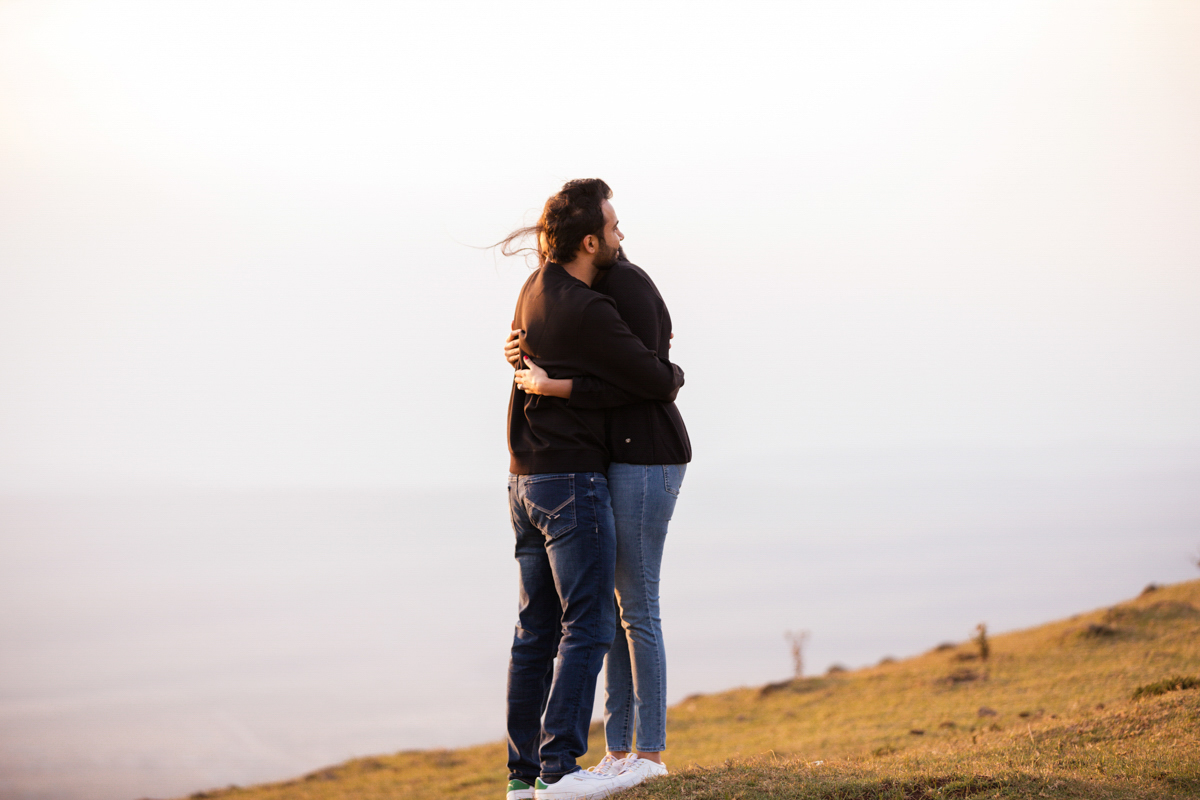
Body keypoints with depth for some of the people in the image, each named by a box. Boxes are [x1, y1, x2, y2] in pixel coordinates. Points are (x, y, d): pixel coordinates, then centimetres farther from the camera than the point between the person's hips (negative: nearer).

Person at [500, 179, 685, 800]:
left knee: (537, 629, 10)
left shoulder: (535, 289, 9)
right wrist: (674, 374, 10)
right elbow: (654, 382, -15)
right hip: (573, 481, -9)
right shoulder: (586, 313, -18)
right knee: (588, 626, -7)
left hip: (526, 481, 9)